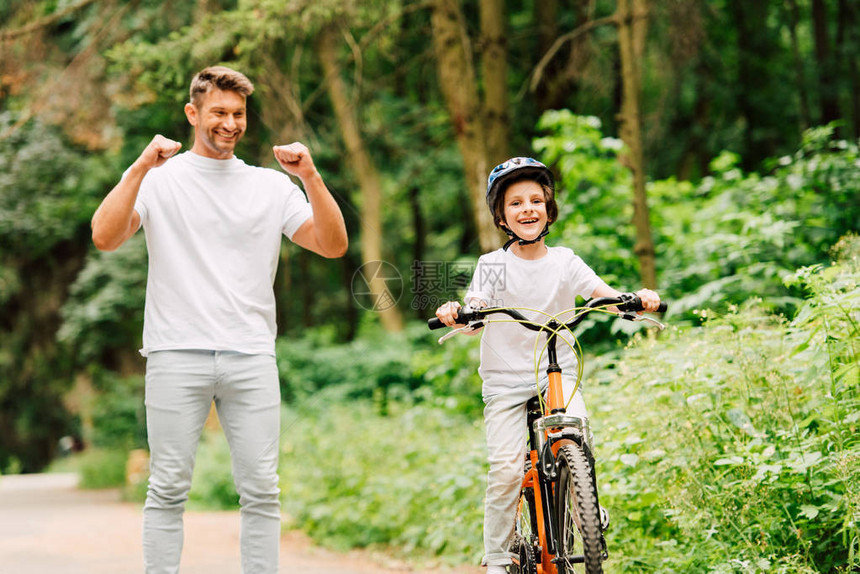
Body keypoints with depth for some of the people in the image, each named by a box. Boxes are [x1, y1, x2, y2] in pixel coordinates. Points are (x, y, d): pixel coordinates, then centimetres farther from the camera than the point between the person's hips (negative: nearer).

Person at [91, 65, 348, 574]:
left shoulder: (272, 186, 13)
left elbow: (334, 246, 4)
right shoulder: (159, 179, 7)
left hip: (251, 357, 2)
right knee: (169, 488, 0)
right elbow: (105, 237, -8)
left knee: (261, 489, 1)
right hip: (177, 355, -2)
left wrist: (311, 177, -7)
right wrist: (140, 169, -14)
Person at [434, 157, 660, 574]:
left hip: (557, 372, 1)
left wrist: (638, 300, -33)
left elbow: (604, 294, -12)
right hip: (505, 379, -1)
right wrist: (455, 314, -39)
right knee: (506, 469, -10)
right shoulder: (492, 265, -2)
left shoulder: (564, 261, 2)